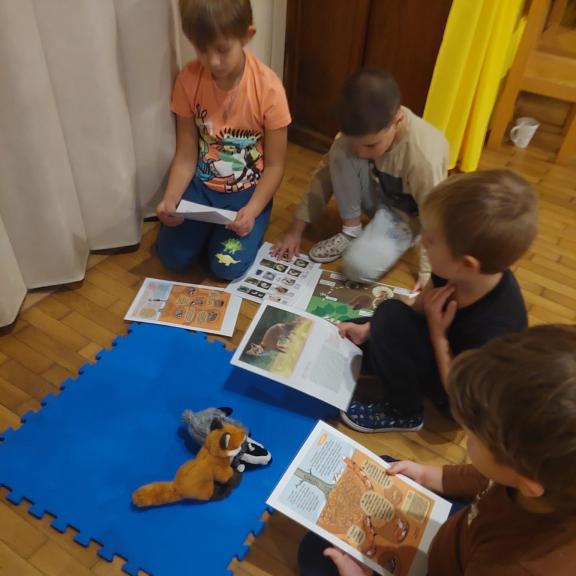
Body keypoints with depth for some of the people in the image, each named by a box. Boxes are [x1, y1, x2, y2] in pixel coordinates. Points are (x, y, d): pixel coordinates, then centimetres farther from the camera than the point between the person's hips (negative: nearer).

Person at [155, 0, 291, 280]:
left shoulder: (268, 88, -20)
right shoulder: (188, 80, -12)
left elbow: (274, 165, -13)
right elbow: (186, 155, -6)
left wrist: (251, 211, -27)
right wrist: (170, 199, -23)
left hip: (248, 190, -2)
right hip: (202, 185, 3)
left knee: (228, 266, -15)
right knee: (172, 256, -9)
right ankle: (208, 226, 21)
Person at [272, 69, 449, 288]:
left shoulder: (424, 156, -37)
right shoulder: (361, 129, -23)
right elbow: (326, 172, -13)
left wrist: (428, 275, -28)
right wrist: (296, 228, -13)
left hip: (405, 214, -4)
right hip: (377, 192, 5)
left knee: (359, 267, -28)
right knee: (341, 154, -26)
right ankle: (351, 230, -7)